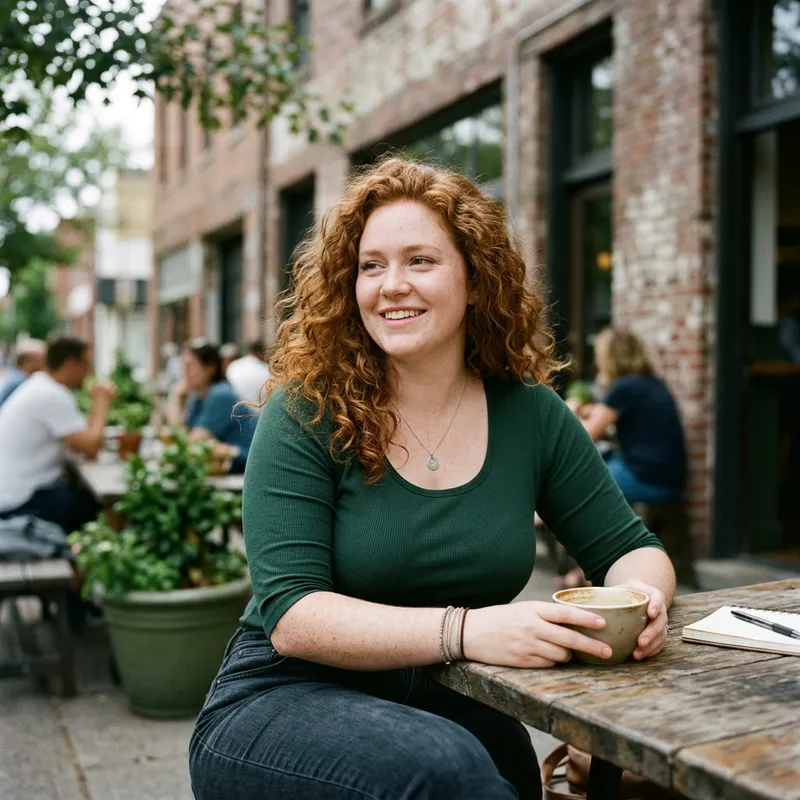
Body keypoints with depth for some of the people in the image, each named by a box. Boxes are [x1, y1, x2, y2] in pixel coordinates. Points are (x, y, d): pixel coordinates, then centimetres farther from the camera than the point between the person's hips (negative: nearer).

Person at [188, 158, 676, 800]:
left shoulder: (531, 414, -1)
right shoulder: (307, 415, -11)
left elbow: (630, 548, 8)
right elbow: (290, 615, -18)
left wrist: (642, 596, -16)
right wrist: (465, 630, -31)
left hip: (448, 705, 4)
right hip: (285, 702, -4)